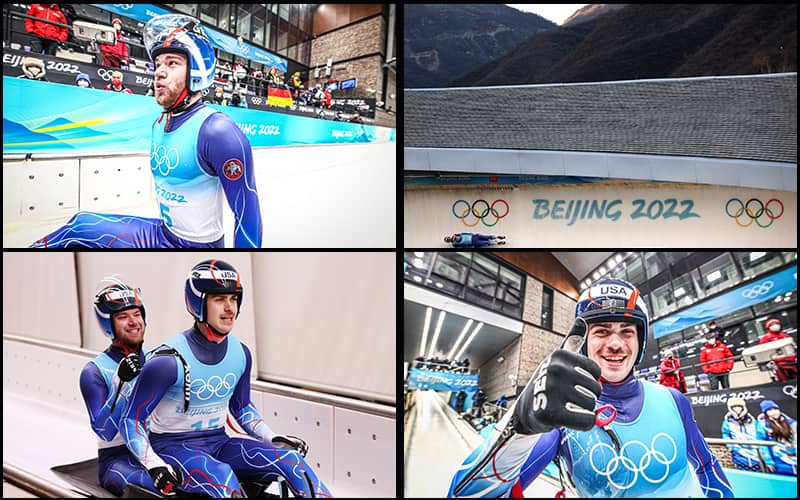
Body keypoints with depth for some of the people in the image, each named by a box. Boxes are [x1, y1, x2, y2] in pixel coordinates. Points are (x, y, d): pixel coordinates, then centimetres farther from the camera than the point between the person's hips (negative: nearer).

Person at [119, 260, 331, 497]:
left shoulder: (240, 353, 1)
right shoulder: (169, 360, -17)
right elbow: (130, 420, -11)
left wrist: (274, 439, 6)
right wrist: (155, 466, -24)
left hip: (218, 442, 6)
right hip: (172, 446, -5)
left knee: (292, 459, -16)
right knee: (223, 477, -36)